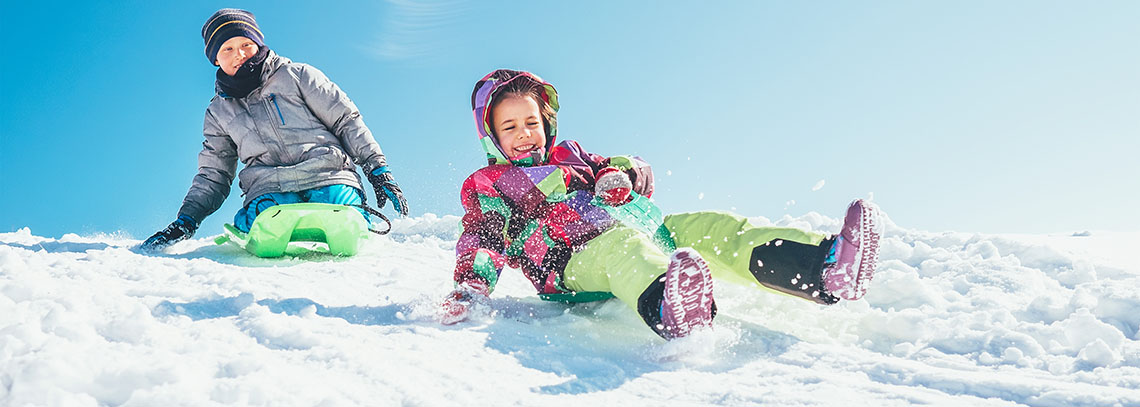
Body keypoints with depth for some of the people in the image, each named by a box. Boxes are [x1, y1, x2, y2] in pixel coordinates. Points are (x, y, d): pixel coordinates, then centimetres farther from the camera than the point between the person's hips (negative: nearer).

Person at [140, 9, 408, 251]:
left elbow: (347, 121, 12)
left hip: (326, 174, 0)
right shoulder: (218, 112, 24)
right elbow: (212, 176, 27)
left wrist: (378, 170, 3)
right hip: (270, 188, 1)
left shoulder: (295, 76, 15)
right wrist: (187, 220, 12)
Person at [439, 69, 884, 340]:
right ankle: (670, 314, -77)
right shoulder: (486, 185, 18)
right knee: (623, 243, -40)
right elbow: (483, 239, 2)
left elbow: (639, 175, 27)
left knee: (714, 229, -18)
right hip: (573, 261, -6)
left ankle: (828, 267, -41)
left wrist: (618, 176, 2)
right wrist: (469, 289, -18)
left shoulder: (568, 155, 31)